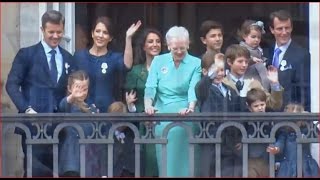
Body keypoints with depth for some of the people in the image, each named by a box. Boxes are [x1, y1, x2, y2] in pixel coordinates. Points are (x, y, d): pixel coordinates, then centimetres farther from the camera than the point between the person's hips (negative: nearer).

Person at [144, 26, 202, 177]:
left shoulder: (196, 64, 3)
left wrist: (191, 107, -29)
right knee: (164, 158, 1)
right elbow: (150, 86, 0)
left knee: (183, 157, -5)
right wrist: (148, 105, -20)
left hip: (184, 116, -2)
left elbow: (193, 89, -9)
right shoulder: (158, 61, 9)